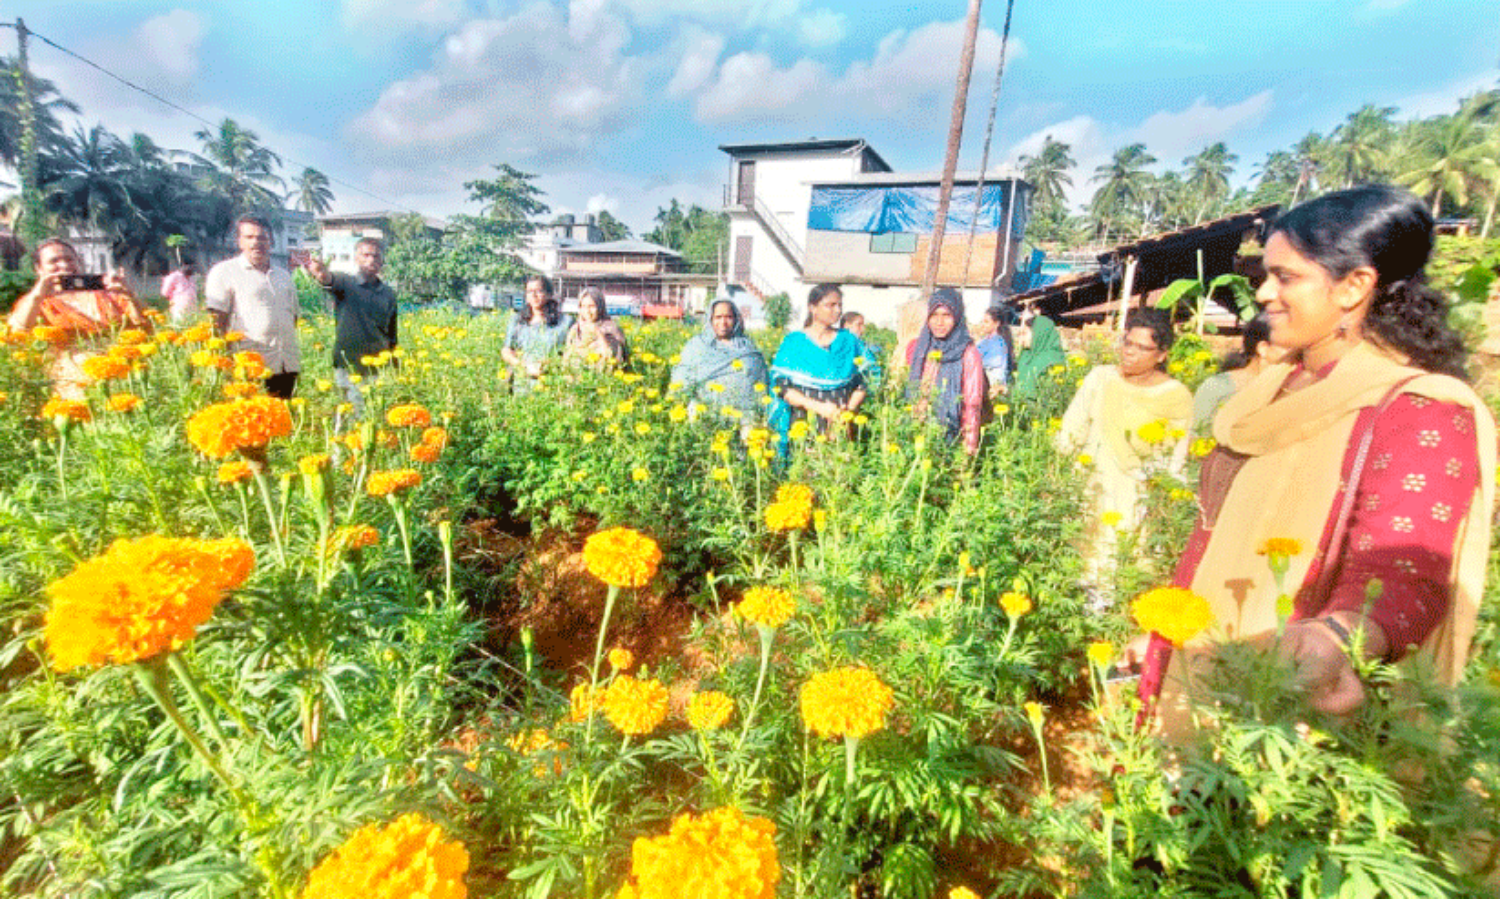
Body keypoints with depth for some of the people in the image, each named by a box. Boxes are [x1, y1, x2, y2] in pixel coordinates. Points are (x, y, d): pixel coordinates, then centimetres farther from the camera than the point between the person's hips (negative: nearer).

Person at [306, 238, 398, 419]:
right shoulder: (346, 283, 3)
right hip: (349, 368, -2)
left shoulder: (389, 294, 11)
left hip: (379, 370, 2)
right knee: (353, 417, -4)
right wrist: (323, 274, -47)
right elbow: (331, 281, -23)